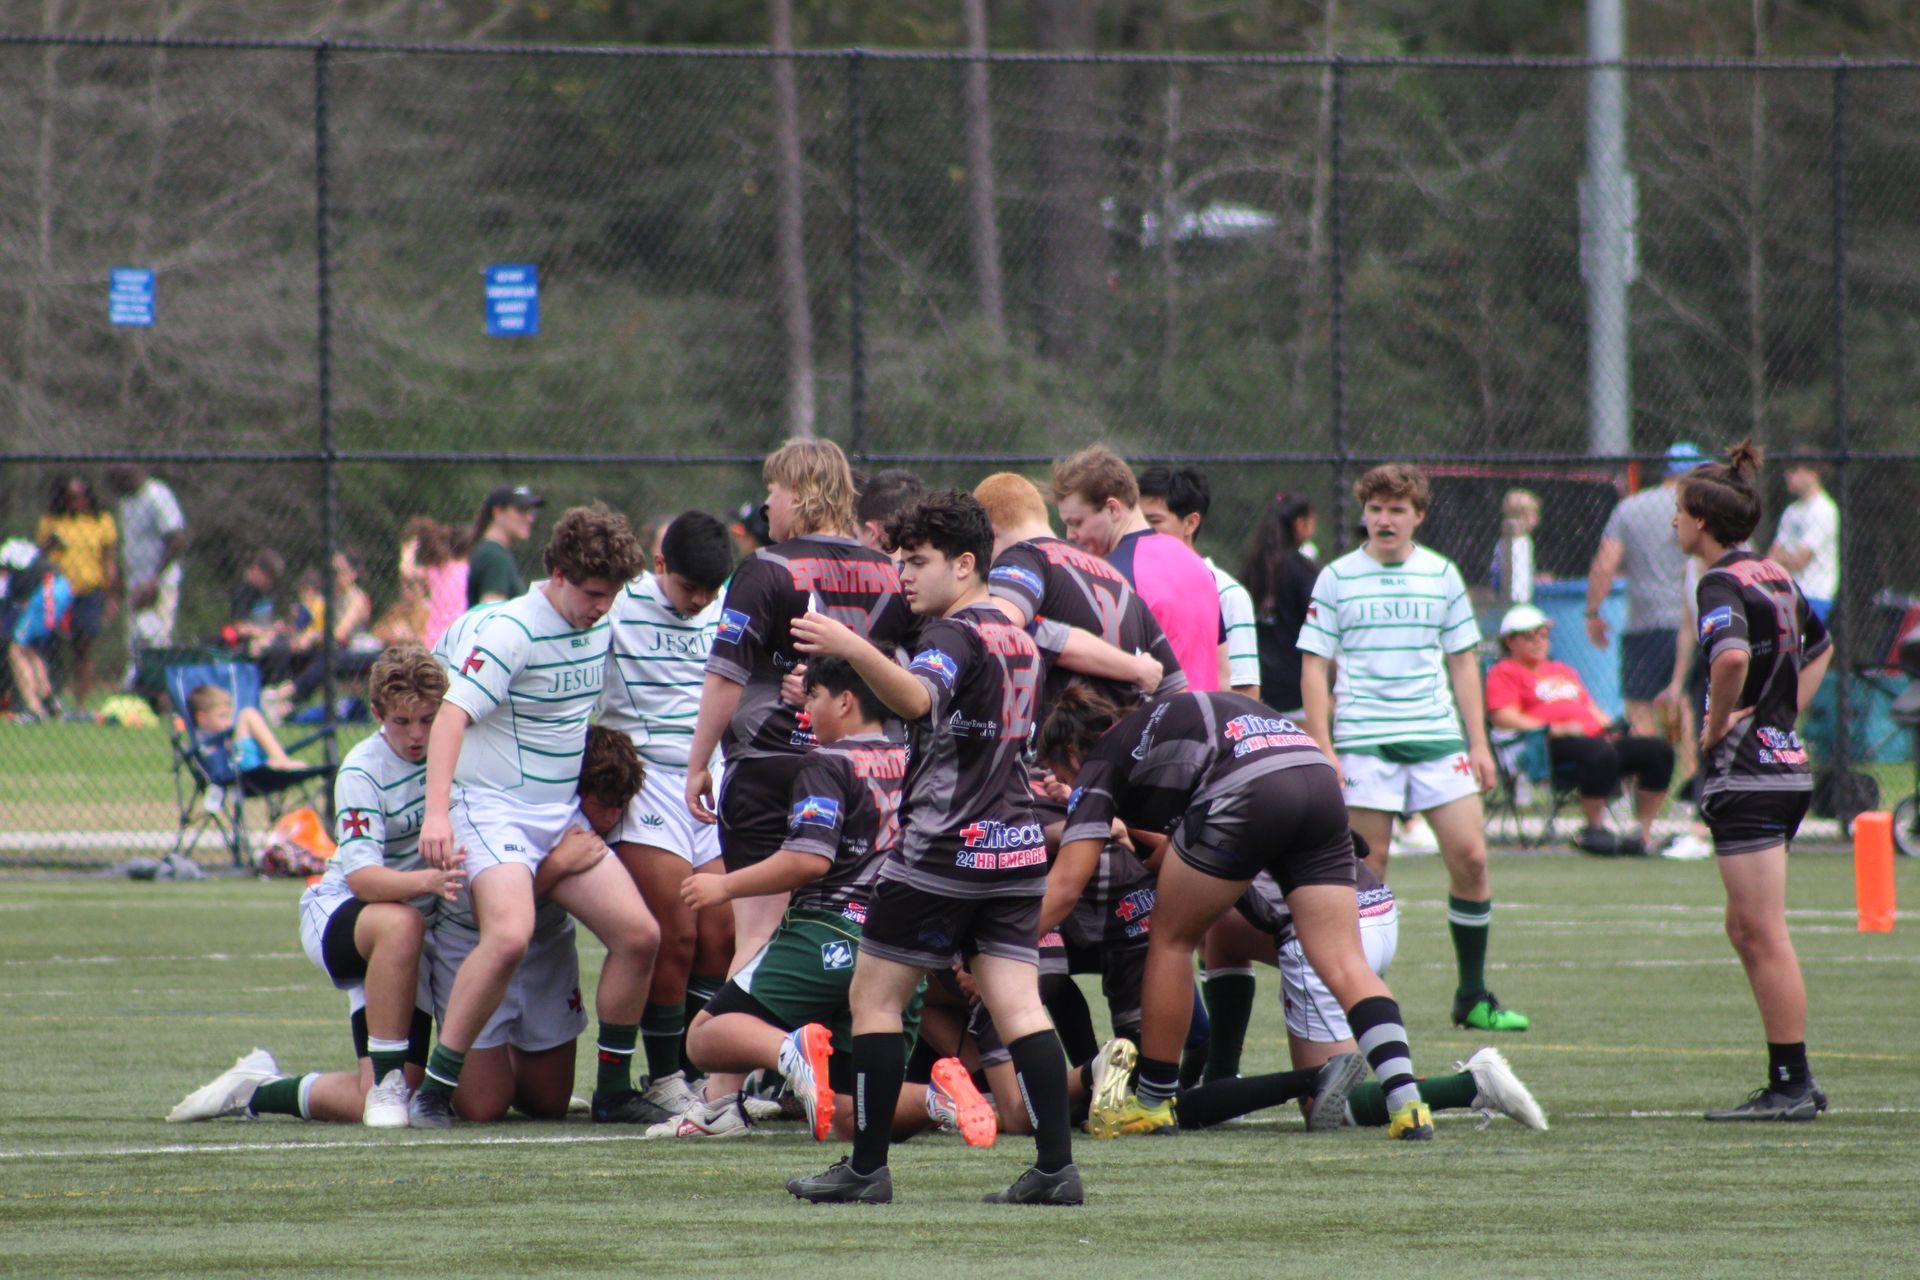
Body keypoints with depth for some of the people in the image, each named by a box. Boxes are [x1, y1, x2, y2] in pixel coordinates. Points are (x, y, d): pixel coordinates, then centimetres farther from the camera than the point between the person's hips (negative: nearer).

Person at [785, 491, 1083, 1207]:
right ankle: (1057, 1167, -10)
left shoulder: (954, 636, -11)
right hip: (1017, 845, 8)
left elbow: (917, 698, -33)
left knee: (875, 995, 2)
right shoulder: (1019, 641, 16)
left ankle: (868, 1168, 2)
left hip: (944, 847, -8)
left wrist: (854, 650, -48)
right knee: (1018, 1006, 1)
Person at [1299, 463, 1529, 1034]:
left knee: (1470, 857, -5)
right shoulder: (1337, 578, 3)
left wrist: (1478, 743, 10)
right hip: (1363, 742, -2)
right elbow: (1314, 666, 3)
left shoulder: (1442, 575, 10)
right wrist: (1323, 747, -5)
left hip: (1437, 736, 2)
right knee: (1368, 869, -3)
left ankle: (1473, 996, 6)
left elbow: (1463, 662, 15)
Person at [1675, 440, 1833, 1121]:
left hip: (1745, 776, -9)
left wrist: (1719, 724, -18)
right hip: (1787, 765, 9)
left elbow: (1732, 656, -34)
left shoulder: (1722, 584, -14)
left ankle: (1791, 1085, -5)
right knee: (1745, 928, 15)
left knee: (1764, 934, -6)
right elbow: (1819, 648, 32)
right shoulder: (1776, 577, 14)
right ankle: (1794, 1081, 16)